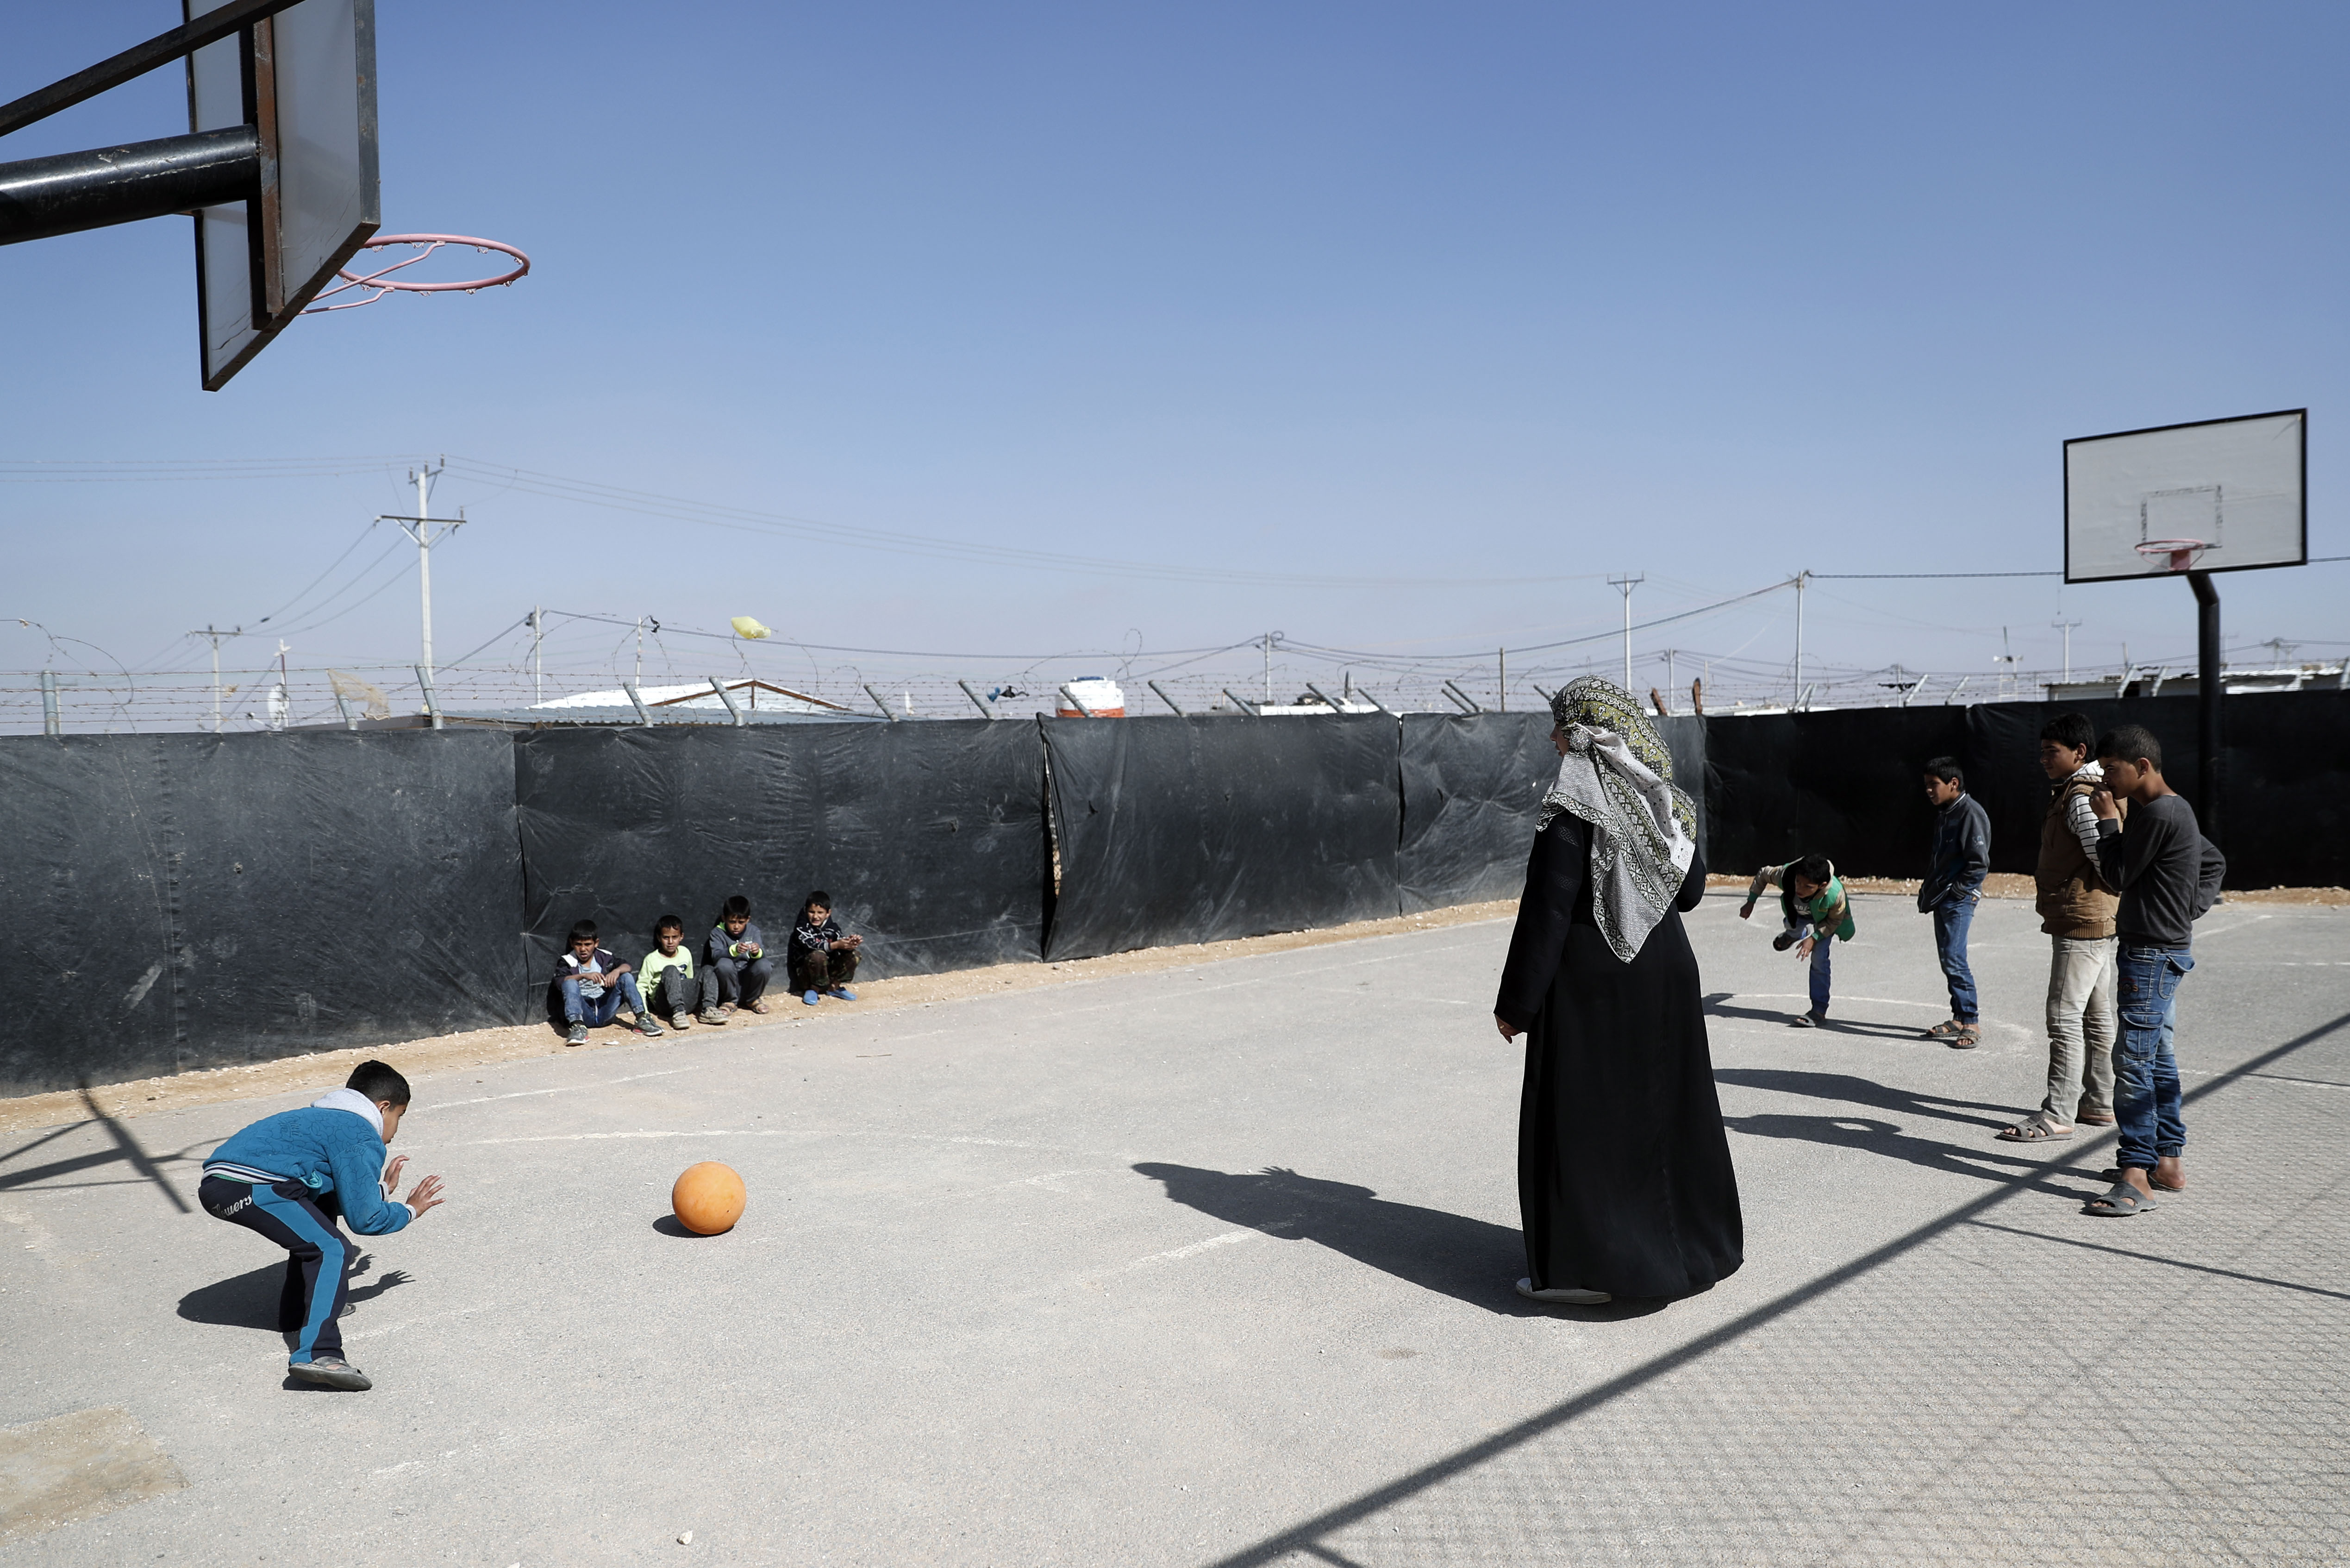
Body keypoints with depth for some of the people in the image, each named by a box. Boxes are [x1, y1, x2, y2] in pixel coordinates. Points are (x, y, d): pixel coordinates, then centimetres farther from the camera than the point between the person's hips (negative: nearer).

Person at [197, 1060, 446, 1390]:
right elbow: (365, 1219, 0)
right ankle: (316, 1354, -27)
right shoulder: (363, 1139, 1)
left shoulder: (323, 1118, 31)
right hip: (248, 1188, -10)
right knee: (333, 1250, -14)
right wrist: (410, 1210, 17)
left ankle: (299, 1313, 31)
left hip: (215, 1182, 10)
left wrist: (381, 1188, 46)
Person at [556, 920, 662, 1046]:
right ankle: (577, 1026, -46)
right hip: (583, 1012, -2)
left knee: (626, 977, -11)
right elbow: (560, 981, -14)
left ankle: (641, 1019, -21)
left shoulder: (605, 957, 12)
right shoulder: (567, 962, 5)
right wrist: (584, 976, -30)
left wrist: (617, 971, -25)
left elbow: (627, 967, -1)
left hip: (605, 1013, 2)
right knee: (570, 983, -27)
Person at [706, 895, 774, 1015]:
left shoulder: (753, 931, 3)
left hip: (748, 978, 2)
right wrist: (734, 950, -40)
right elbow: (716, 956, -21)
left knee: (764, 965, -27)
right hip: (729, 980, -2)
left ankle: (753, 999, 2)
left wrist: (757, 952, -35)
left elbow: (763, 954, -10)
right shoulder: (717, 933, -3)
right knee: (724, 964, -33)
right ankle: (730, 1001, -7)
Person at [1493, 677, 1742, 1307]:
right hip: (1666, 974, 7)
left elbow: (1548, 908, -18)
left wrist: (1516, 1000, -13)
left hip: (1589, 982, -7)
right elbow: (1690, 893, 14)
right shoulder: (1668, 799, 5)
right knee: (1662, 1106, 17)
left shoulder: (1573, 805, -16)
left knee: (1580, 1115, 2)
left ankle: (1585, 1266, 7)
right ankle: (1686, 1244, 29)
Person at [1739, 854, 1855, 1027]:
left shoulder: (1835, 894, -45)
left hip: (1826, 918, -3)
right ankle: (1796, 934, 67)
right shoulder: (1785, 875, -42)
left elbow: (1834, 921, -22)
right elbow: (1763, 875, -16)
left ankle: (1819, 1011, -6)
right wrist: (1751, 902, -13)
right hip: (1799, 912, 3)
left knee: (1819, 959, -13)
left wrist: (1814, 939, -30)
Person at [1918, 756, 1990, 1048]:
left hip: (1960, 899, -9)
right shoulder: (1943, 813, 15)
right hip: (1941, 898, 9)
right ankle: (1959, 1019, 19)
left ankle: (1972, 1023, -7)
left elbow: (1980, 864, -17)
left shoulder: (1971, 813, -13)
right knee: (1947, 959, 11)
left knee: (1954, 959, -13)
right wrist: (1929, 887, 15)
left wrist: (1955, 891, -14)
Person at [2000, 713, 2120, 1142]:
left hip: (2080, 922, -11)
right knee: (2096, 1015, 15)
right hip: (2098, 920, 11)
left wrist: (2117, 887, -5)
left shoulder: (2080, 797, -16)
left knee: (2065, 1017, -10)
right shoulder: (2097, 791, 17)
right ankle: (2099, 1103, 24)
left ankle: (2058, 1114, -8)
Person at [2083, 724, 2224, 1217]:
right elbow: (2214, 863, 25)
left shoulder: (2157, 813, -18)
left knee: (2133, 1064, -11)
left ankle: (2136, 1179, -10)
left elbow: (2118, 875, -12)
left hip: (2151, 953, -11)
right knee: (2158, 1058, 16)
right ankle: (2169, 1161, 24)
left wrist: (2107, 820, -3)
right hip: (2165, 949, 11)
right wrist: (2192, 909, 14)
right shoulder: (2176, 810, 14)